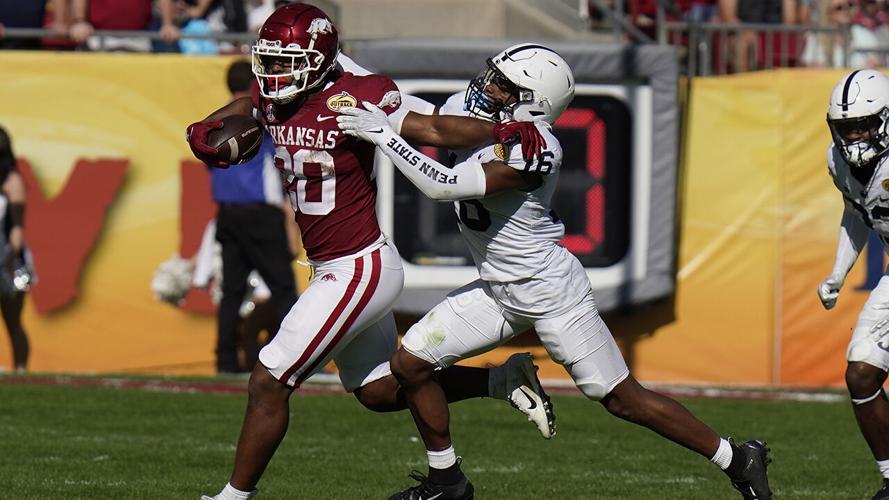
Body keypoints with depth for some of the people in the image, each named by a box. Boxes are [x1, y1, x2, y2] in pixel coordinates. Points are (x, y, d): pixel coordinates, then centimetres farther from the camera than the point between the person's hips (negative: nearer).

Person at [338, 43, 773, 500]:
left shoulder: (533, 151, -28)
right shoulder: (466, 109, -3)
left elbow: (447, 187, -33)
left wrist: (385, 136, -31)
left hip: (550, 289, -8)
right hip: (499, 289, 8)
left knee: (622, 399, -4)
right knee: (410, 364, 3)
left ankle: (738, 462, 9)